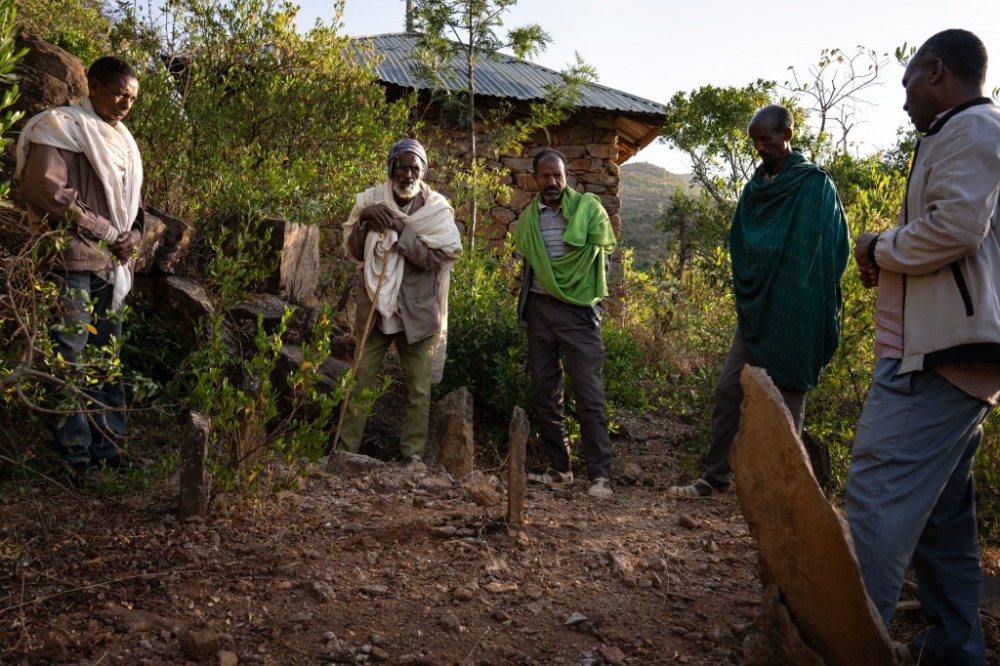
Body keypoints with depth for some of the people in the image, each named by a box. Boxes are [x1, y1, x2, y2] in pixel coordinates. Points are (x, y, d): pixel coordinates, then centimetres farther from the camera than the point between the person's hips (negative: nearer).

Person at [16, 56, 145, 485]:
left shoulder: (121, 140, 18)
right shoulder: (62, 127, -4)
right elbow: (47, 191, -15)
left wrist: (132, 236, 2)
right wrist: (107, 233, -11)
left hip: (113, 263, 8)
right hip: (73, 260, -7)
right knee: (69, 359, -4)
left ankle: (106, 445, 17)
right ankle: (73, 454, 3)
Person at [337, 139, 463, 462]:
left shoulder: (436, 209, -3)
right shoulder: (371, 200, 2)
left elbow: (437, 257, -13)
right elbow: (353, 252, 3)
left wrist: (400, 231, -21)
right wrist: (364, 221, -14)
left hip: (418, 310, -1)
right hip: (375, 306, 1)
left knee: (419, 387, 4)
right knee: (360, 381, 4)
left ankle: (413, 454, 15)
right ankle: (344, 449, 13)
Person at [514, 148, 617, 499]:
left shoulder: (588, 207, 0)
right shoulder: (527, 218, 11)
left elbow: (605, 254, 5)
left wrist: (588, 289, -1)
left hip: (578, 310, -4)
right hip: (539, 309, 5)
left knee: (590, 394, -9)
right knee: (545, 394, 7)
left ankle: (600, 475, -6)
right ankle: (559, 469, 18)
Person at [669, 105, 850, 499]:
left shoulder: (814, 185, -7)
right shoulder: (757, 185, 11)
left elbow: (829, 252, -8)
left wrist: (811, 311, -9)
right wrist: (745, 294, 11)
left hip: (793, 316, -6)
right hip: (754, 311, 6)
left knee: (787, 402, 2)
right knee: (728, 391, 6)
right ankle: (716, 478, 15)